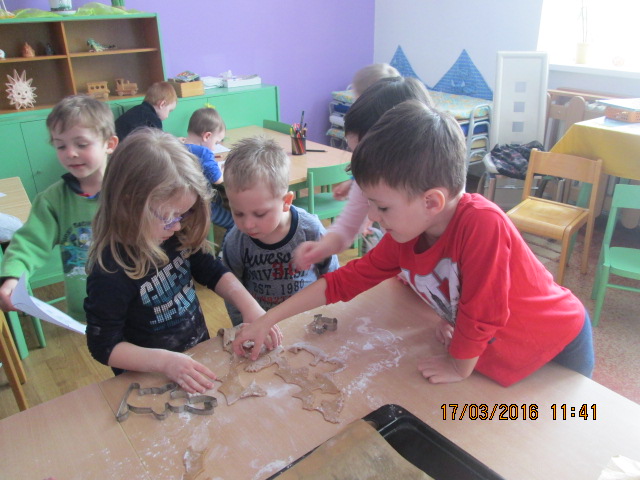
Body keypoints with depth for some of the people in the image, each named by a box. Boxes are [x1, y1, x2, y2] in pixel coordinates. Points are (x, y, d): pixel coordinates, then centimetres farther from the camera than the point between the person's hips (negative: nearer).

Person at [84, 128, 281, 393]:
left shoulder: (178, 238, -7)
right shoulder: (111, 272, -23)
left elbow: (213, 272, 7)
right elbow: (104, 346, -15)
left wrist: (250, 307, -7)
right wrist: (164, 361, -28)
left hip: (200, 357, 3)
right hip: (150, 383, -2)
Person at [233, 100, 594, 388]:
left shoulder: (482, 223, -40)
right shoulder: (405, 236, -16)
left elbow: (483, 312, -32)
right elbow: (345, 280, -9)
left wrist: (459, 367, -13)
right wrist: (266, 322, -9)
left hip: (557, 351, -5)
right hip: (491, 352, 5)